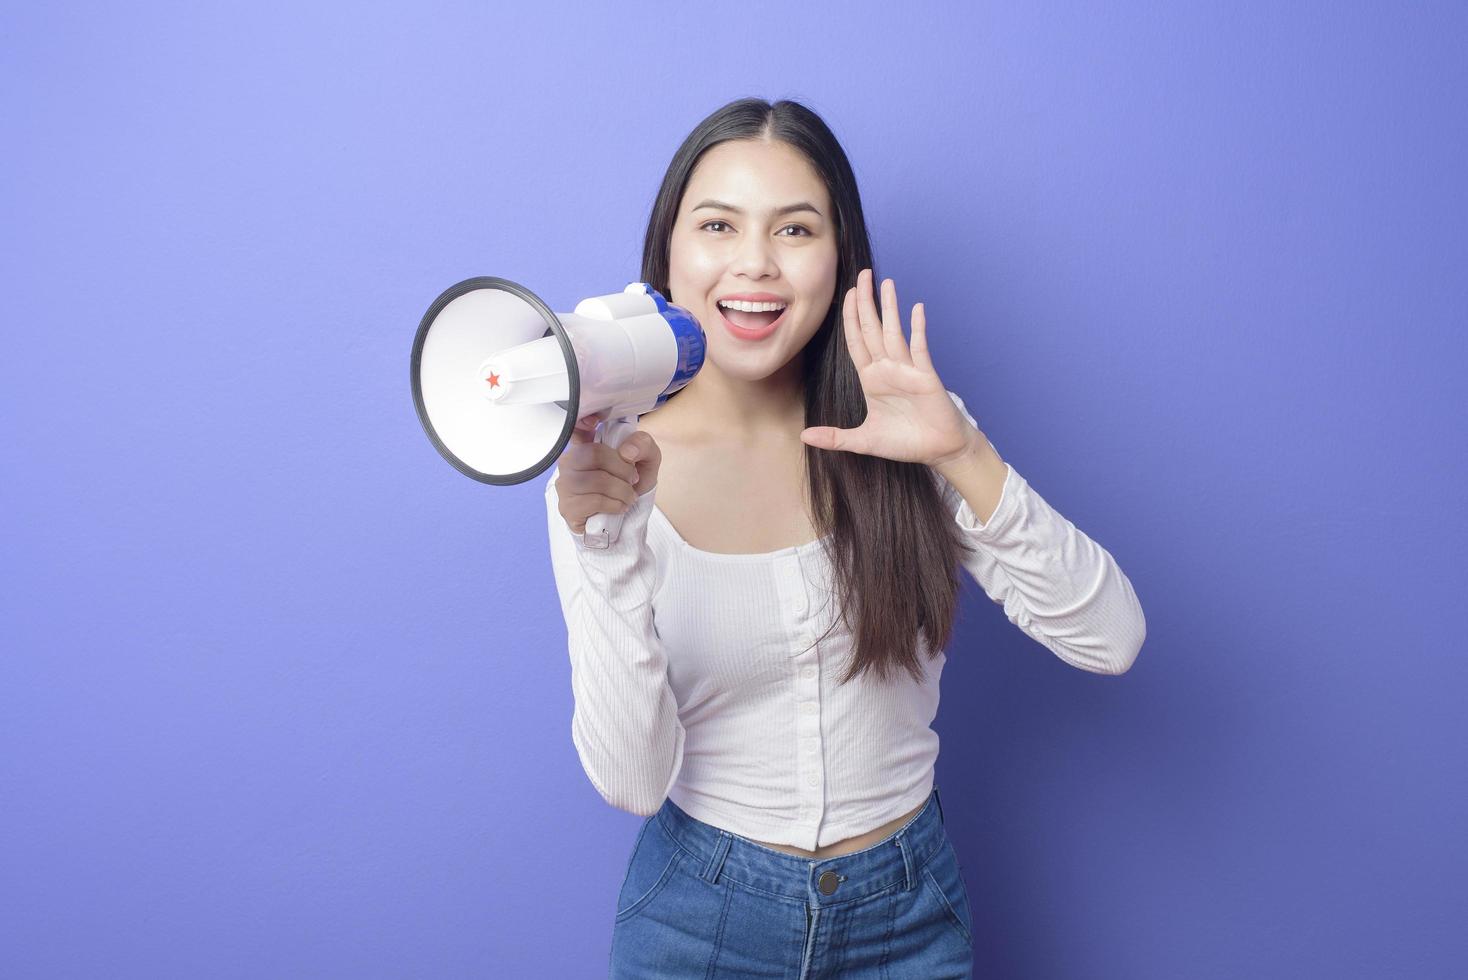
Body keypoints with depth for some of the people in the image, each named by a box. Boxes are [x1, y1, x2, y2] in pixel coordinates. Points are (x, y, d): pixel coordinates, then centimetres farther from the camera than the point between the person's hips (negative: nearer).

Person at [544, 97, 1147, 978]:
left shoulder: (905, 438, -8)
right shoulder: (609, 477, -12)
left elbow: (1112, 639, -14)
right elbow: (632, 782, -18)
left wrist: (965, 456, -25)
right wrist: (610, 546, -30)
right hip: (702, 907, -1)